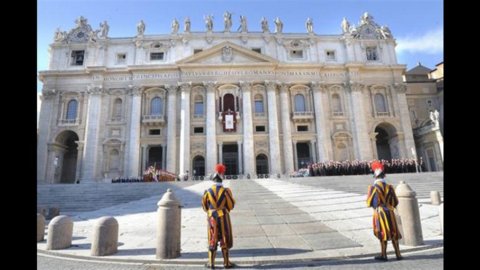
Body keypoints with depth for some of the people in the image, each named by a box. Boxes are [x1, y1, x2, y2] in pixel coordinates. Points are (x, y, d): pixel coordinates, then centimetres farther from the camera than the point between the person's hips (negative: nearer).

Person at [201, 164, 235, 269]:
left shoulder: (208, 191, -5)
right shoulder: (226, 191, -11)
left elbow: (204, 205, 4)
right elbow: (231, 205, -5)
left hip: (212, 217, 2)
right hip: (223, 218, -2)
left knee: (212, 240, 11)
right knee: (225, 239, 9)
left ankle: (211, 263, 17)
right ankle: (226, 262, 15)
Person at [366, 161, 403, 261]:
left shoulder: (373, 187, -12)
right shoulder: (389, 187, 2)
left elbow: (369, 203, -11)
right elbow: (395, 202, 7)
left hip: (379, 213, -4)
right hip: (390, 212, 4)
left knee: (383, 234, 4)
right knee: (393, 234, 12)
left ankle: (384, 255, 12)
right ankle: (398, 254, 18)